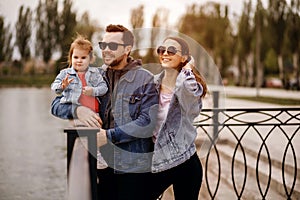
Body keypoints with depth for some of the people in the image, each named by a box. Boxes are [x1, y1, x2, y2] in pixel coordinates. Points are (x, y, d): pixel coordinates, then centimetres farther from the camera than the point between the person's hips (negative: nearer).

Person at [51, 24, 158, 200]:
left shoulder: (145, 79, -4)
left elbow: (148, 123, -14)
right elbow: (57, 105, 5)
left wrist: (109, 136, -20)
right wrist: (77, 110, -18)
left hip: (133, 167, -3)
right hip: (101, 164, 4)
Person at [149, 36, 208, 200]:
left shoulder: (191, 85, -6)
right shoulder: (153, 83, 4)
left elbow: (187, 89, -32)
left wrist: (187, 69, -16)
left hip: (184, 163, -3)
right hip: (157, 162, 4)